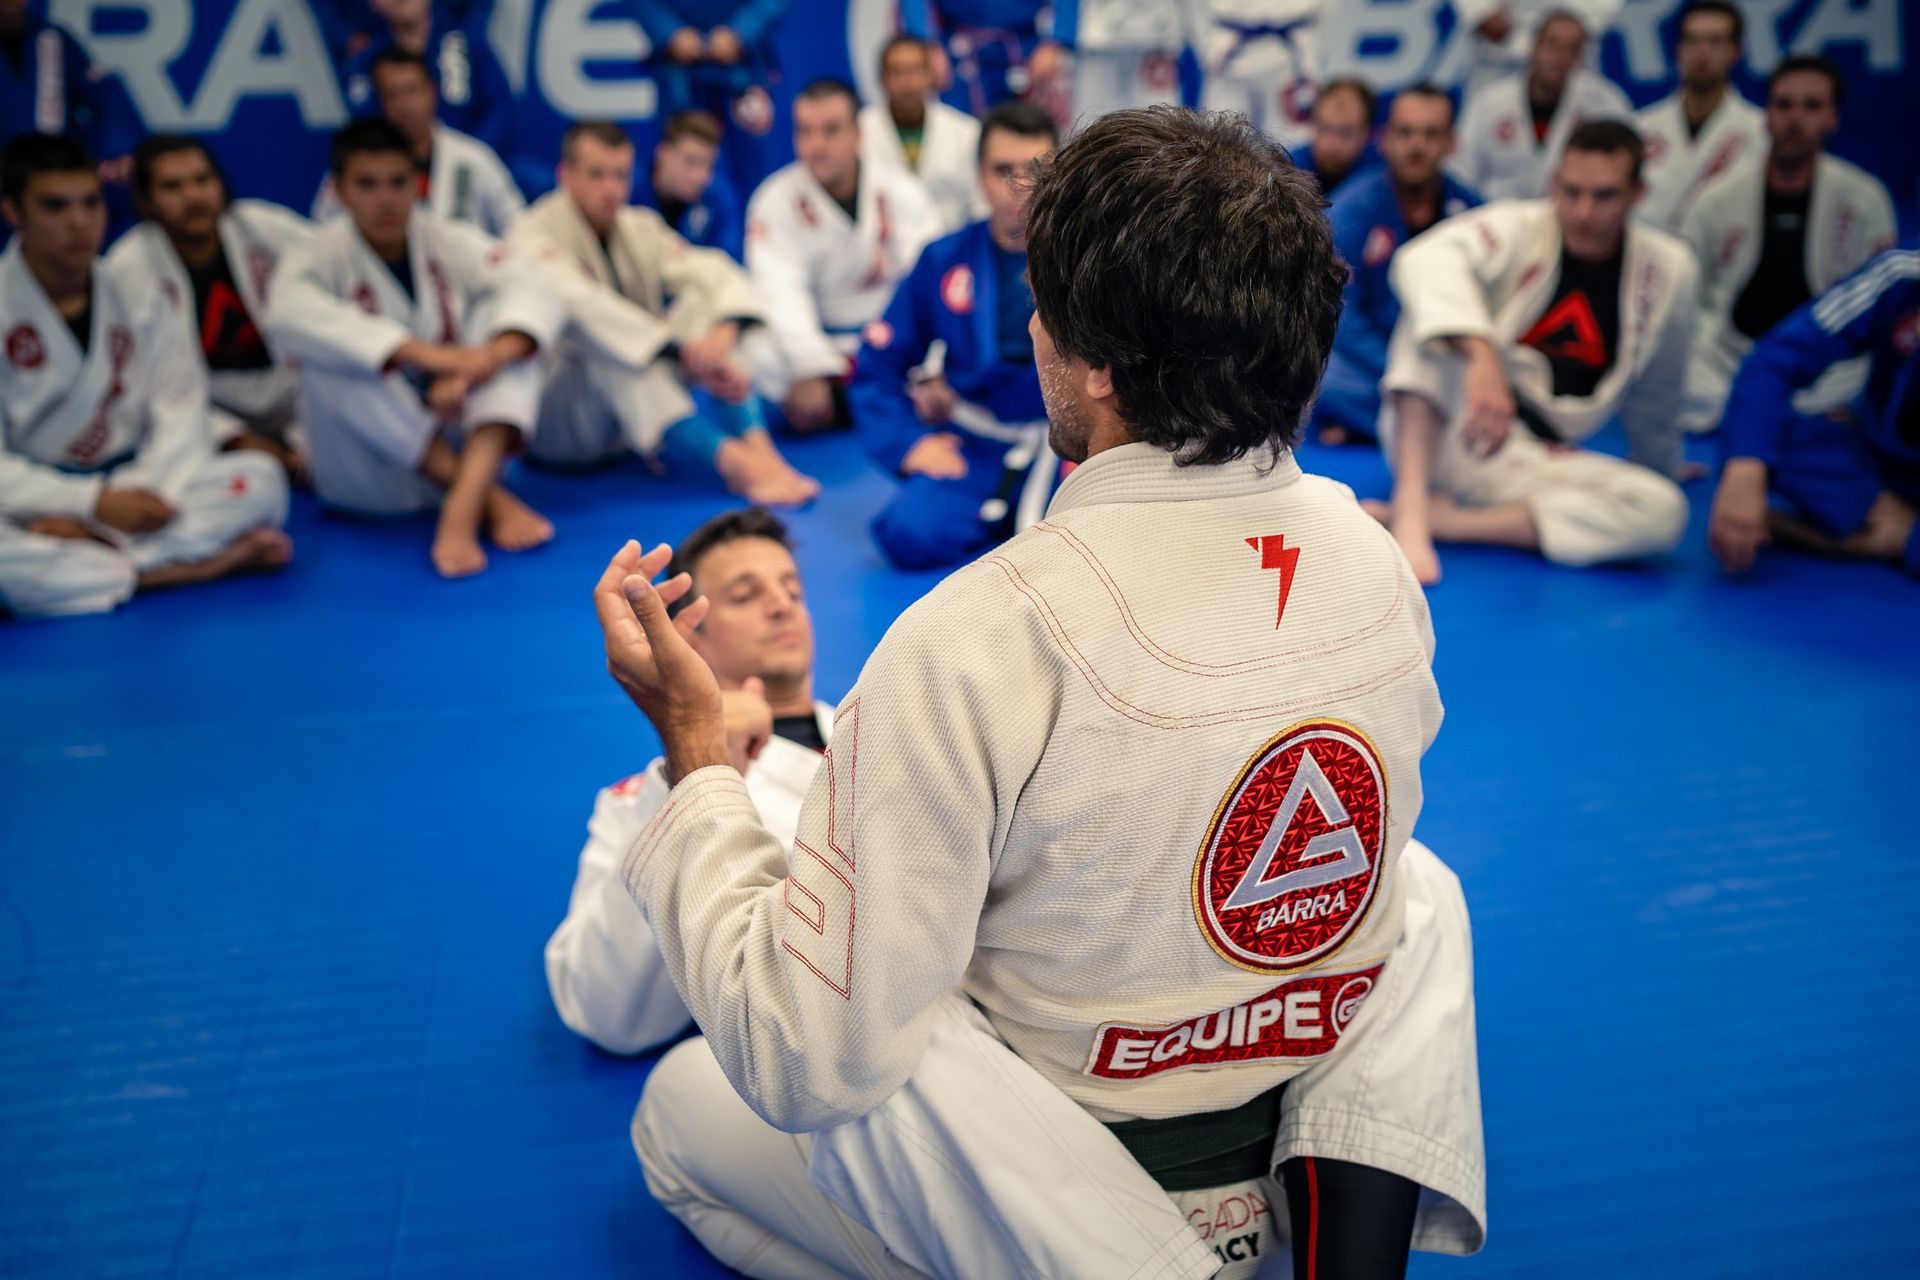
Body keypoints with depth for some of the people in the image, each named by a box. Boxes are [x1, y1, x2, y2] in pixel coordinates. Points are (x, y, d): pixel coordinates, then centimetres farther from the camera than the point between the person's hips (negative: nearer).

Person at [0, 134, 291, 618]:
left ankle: (86, 546, -28)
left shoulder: (136, 295, 5)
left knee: (260, 478, -21)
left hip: (127, 487, 4)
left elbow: (181, 411, -2)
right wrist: (95, 503, -25)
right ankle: (178, 569, -27)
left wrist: (141, 495, -21)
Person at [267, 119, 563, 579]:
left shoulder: (448, 242, 0)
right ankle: (491, 499, -30)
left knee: (502, 319, -17)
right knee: (327, 364, -28)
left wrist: (485, 360, -39)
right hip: (374, 472, -2)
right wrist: (426, 353, -43)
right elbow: (288, 314, -32)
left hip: (460, 442, 2)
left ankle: (463, 505, -38)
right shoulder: (323, 257, -8)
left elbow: (535, 297, -16)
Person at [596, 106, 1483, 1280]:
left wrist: (695, 747, -17)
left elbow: (808, 1062, -26)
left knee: (680, 1111, 17)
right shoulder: (1378, 565, -12)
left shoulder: (980, 642, -33)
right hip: (1318, 1165, 6)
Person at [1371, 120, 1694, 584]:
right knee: (1436, 311, -28)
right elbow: (1426, 259, -34)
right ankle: (1410, 509, -39)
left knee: (1663, 511, -22)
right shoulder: (1517, 228, -10)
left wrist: (1656, 466, 31)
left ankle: (1444, 519, -26)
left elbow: (1653, 391, 17)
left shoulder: (1667, 268, 0)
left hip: (1527, 458, 3)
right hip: (1439, 437, -3)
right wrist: (1482, 358, -49)